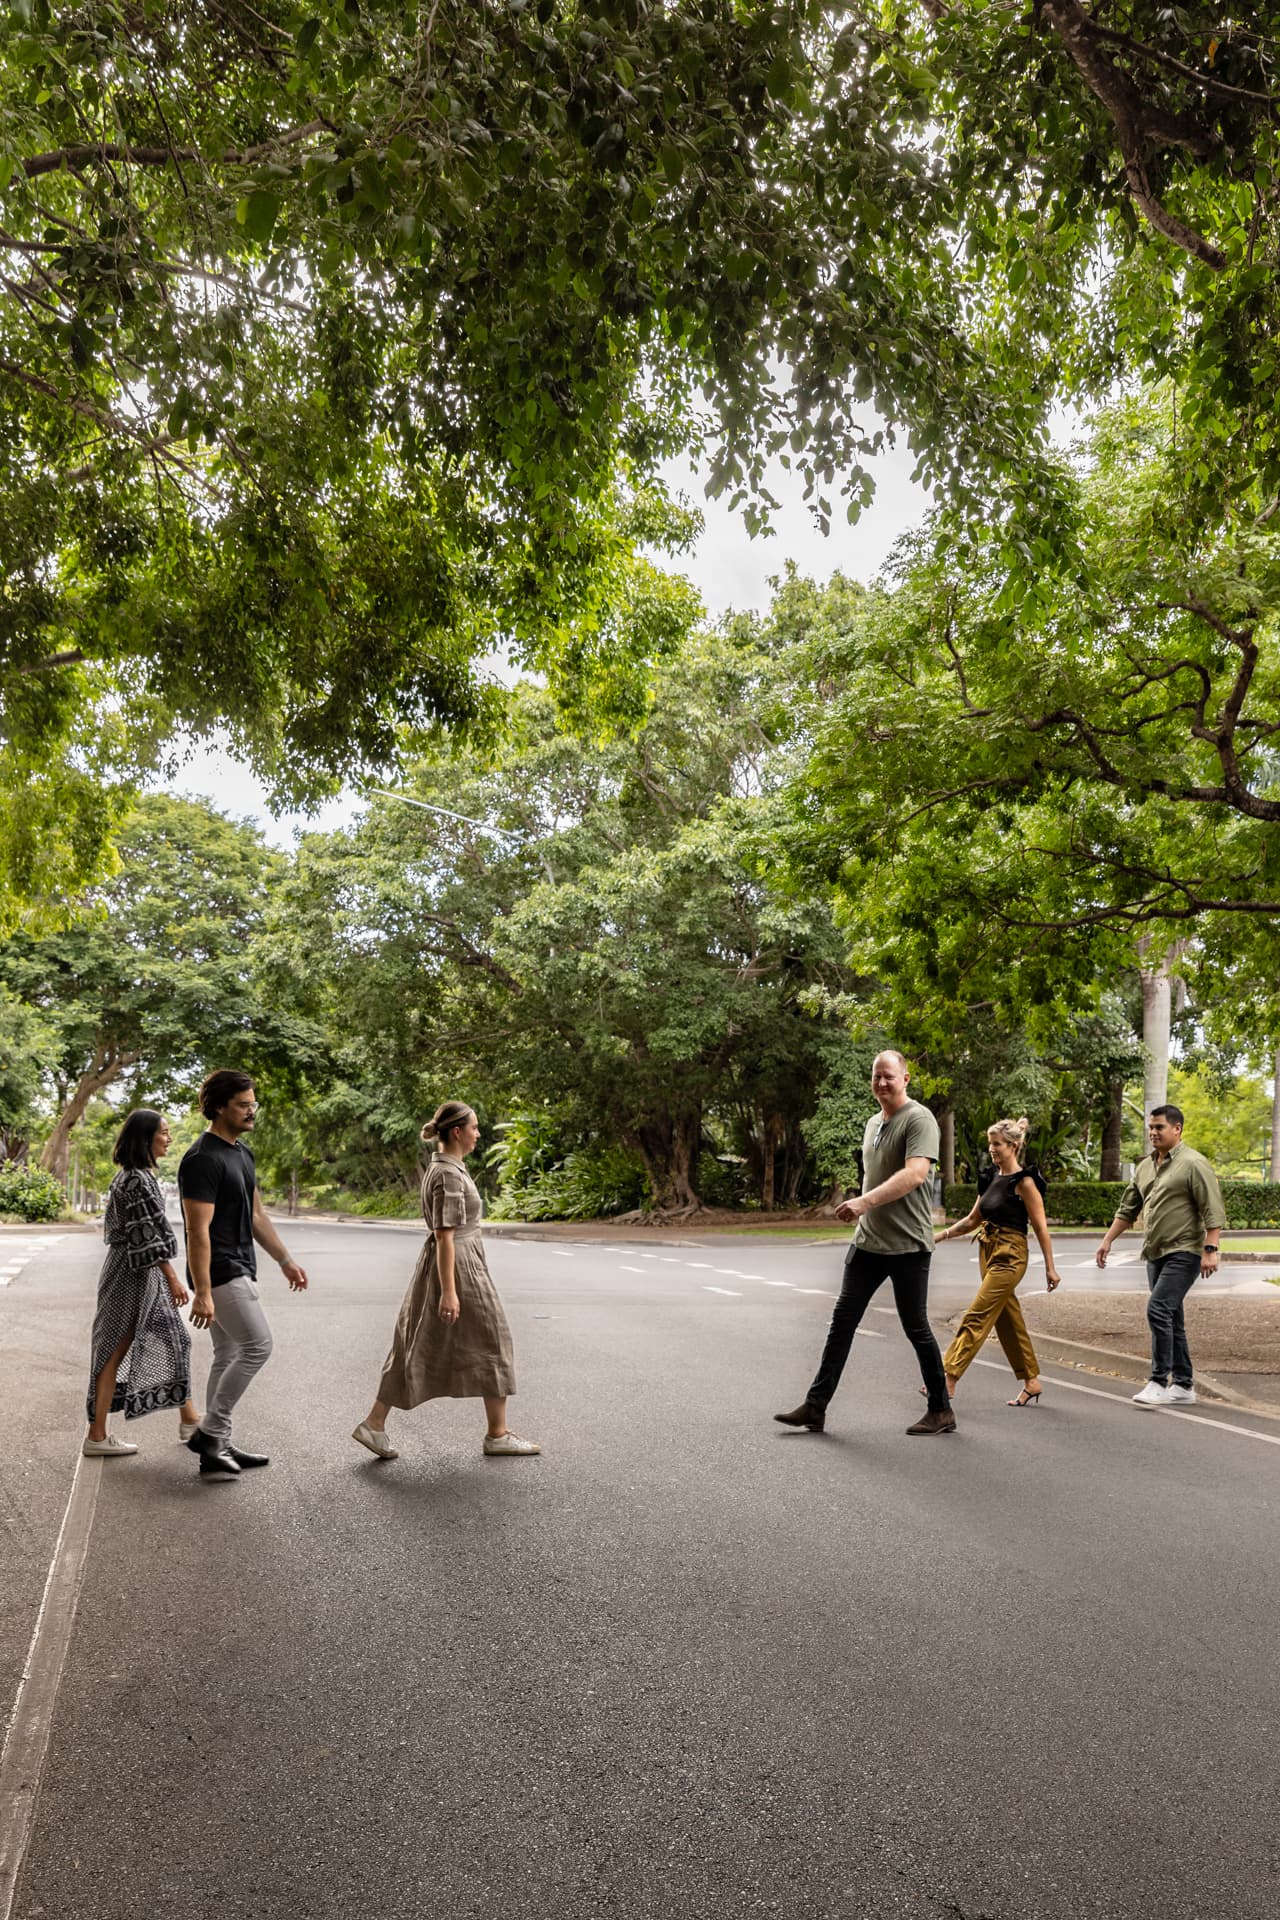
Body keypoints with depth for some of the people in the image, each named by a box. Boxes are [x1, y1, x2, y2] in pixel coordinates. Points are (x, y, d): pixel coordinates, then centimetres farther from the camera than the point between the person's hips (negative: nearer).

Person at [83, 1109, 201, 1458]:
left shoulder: (134, 1175, 12)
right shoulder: (137, 1180, -19)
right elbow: (147, 1235, -22)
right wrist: (173, 1279, -21)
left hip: (143, 1274, 10)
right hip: (133, 1274, -10)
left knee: (173, 1340, 12)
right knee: (116, 1350, 1)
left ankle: (188, 1419, 17)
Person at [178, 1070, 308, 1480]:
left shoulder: (241, 1153, 12)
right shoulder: (203, 1159, -18)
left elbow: (256, 1214, 20)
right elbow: (198, 1231, -22)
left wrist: (285, 1260, 19)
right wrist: (202, 1293, -24)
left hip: (240, 1269, 10)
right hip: (220, 1272, -10)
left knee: (228, 1356, 12)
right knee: (257, 1345, -11)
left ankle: (217, 1448, 19)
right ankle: (209, 1432, -1)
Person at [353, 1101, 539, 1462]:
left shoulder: (442, 1168, 11)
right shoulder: (449, 1175, -19)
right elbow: (444, 1235, -22)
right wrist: (449, 1291, -22)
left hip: (446, 1264, 10)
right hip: (456, 1267, -10)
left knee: (417, 1347, 12)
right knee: (491, 1343, 2)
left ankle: (374, 1424, 13)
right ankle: (498, 1434, 11)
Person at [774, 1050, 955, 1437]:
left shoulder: (919, 1119, -13)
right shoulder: (873, 1123, 14)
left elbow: (915, 1174, -27)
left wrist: (866, 1201, -35)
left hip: (907, 1245, -7)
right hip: (867, 1241, 8)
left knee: (916, 1328, 3)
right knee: (842, 1321, 5)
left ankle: (941, 1411, 20)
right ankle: (815, 1407, 8)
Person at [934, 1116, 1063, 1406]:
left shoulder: (1024, 1182, -10)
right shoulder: (992, 1179, 11)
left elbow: (1040, 1227, -9)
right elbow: (972, 1220, 17)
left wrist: (1050, 1268, -8)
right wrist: (940, 1236, 8)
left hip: (1009, 1256, -8)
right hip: (988, 1252, 8)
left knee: (976, 1318, -11)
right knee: (1008, 1321, 12)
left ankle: (948, 1377, -11)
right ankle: (1031, 1382, 23)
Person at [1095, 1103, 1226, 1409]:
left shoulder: (1193, 1163, -10)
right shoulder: (1145, 1167, 14)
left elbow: (1213, 1210, -15)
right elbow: (1128, 1209, 19)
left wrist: (1210, 1249, -21)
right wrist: (1108, 1240, 13)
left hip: (1184, 1252, -8)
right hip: (1156, 1254, 8)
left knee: (1159, 1309, -17)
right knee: (1170, 1318, 11)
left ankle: (1159, 1382, -12)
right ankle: (1183, 1386, 19)